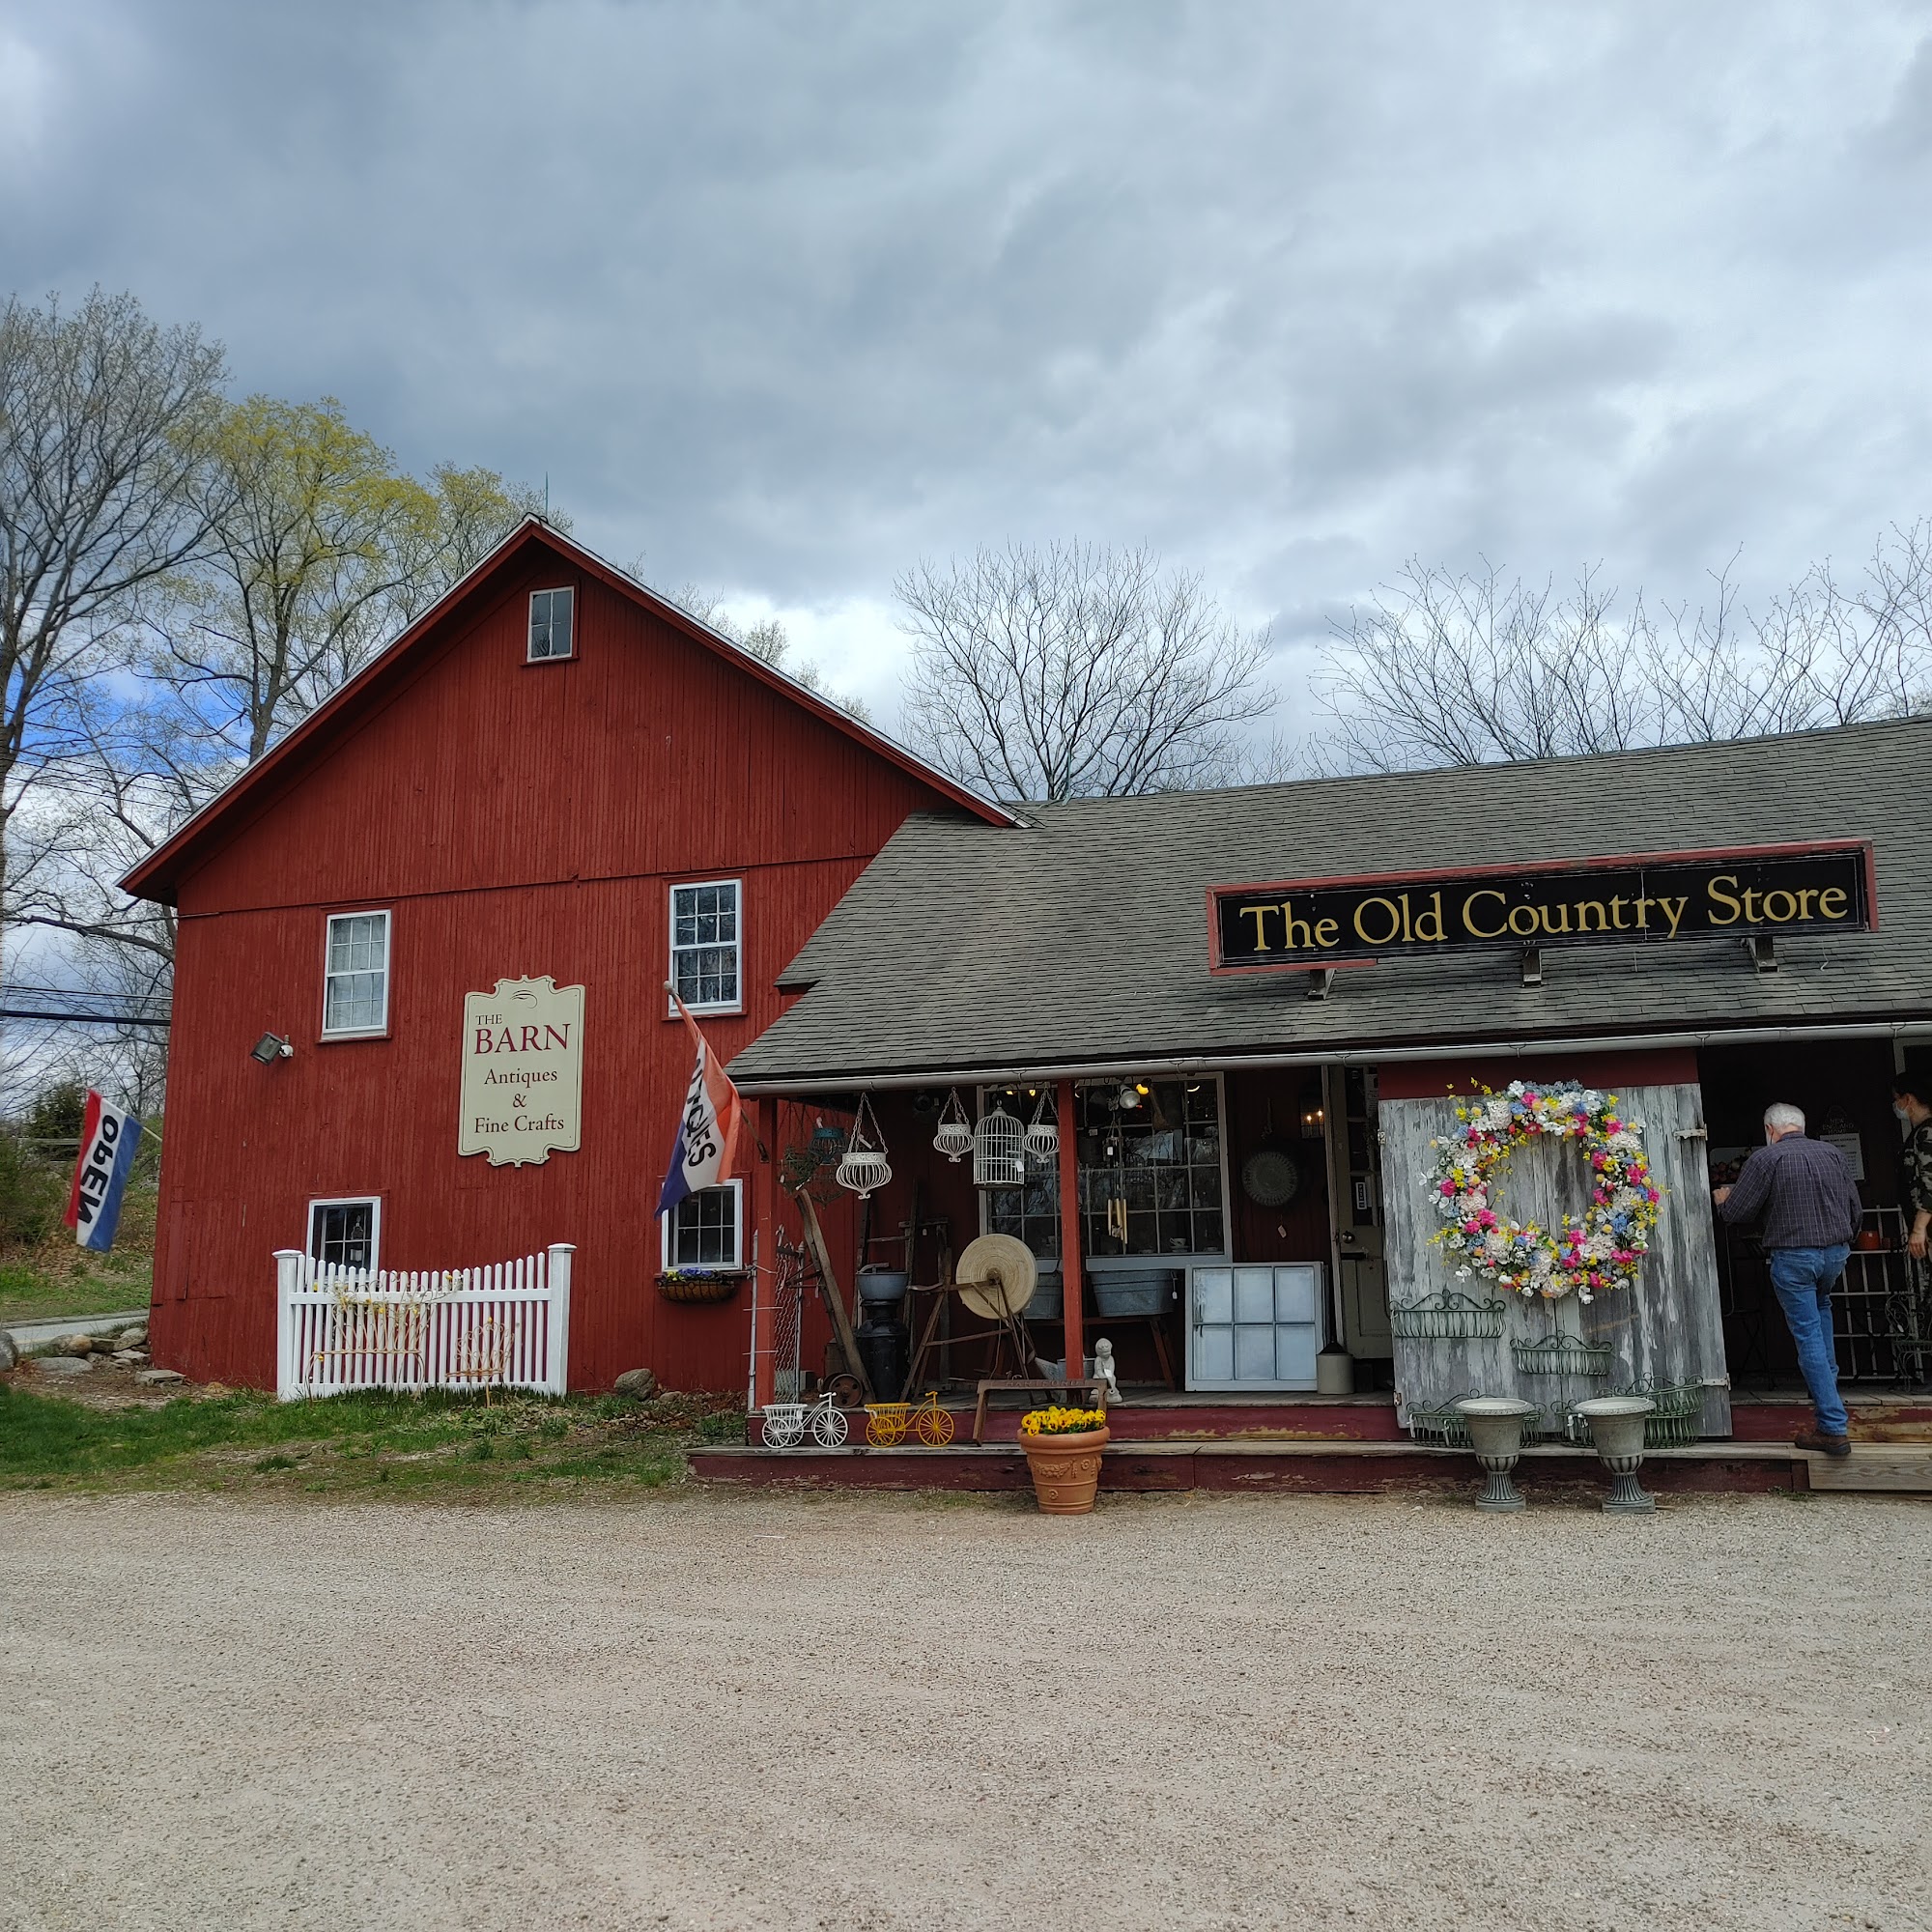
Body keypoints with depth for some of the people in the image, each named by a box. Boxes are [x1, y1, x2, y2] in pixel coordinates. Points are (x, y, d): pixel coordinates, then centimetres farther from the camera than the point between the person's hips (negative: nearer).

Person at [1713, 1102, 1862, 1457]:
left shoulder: (1766, 1158, -10)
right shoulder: (1832, 1153, 4)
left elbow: (1735, 1211, -8)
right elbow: (1856, 1211, 9)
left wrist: (1722, 1198, 15)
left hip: (1793, 1257, -5)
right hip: (1836, 1254, 5)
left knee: (1808, 1336, 0)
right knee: (1821, 1306, 34)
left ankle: (1834, 1428, -1)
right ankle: (1828, 1383, 32)